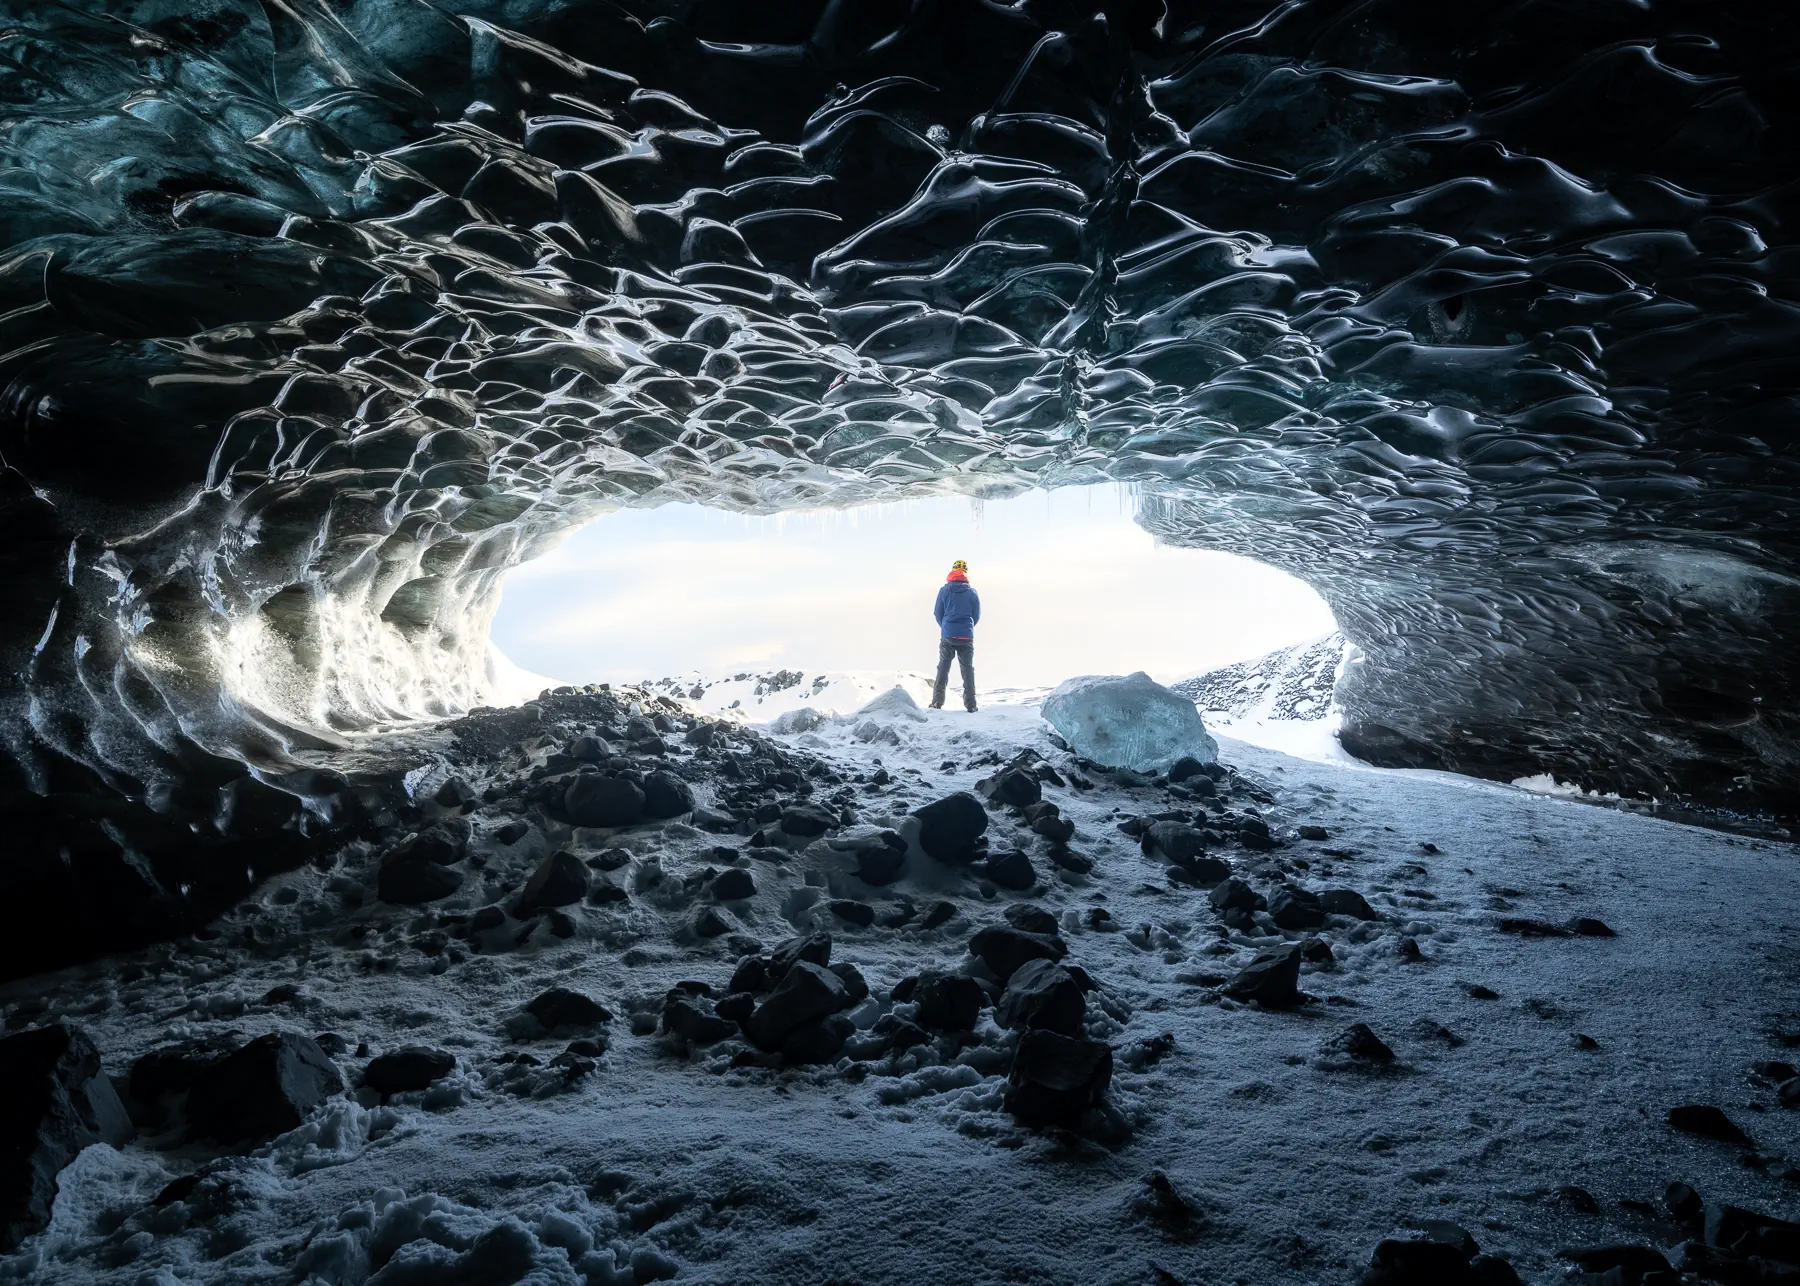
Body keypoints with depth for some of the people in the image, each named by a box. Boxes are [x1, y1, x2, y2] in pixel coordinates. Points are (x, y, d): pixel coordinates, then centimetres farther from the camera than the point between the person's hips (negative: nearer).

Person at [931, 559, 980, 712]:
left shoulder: (944, 591, -3)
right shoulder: (972, 592, -1)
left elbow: (937, 613, 3)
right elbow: (977, 616, 6)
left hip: (947, 636, 0)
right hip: (967, 637, 0)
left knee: (943, 668, 8)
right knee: (968, 670, 8)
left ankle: (937, 702, 1)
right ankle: (970, 705, 5)